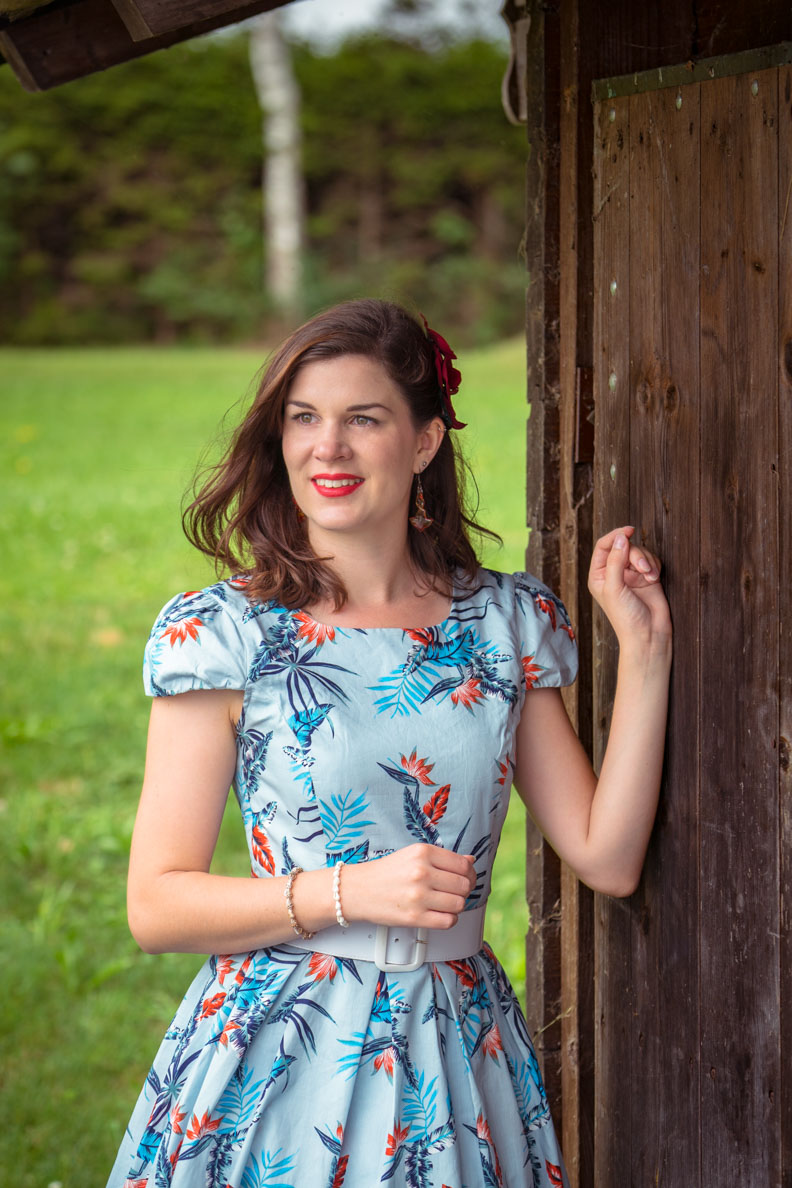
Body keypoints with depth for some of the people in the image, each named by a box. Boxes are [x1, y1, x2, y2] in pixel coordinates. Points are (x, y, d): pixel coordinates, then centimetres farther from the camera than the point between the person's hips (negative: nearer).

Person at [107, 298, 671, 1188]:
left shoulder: (509, 622, 3)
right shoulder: (221, 634, -7)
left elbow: (607, 858, 0)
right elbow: (156, 905, -7)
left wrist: (644, 648, -4)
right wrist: (350, 891, -19)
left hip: (456, 1052, 3)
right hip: (281, 1060, -3)